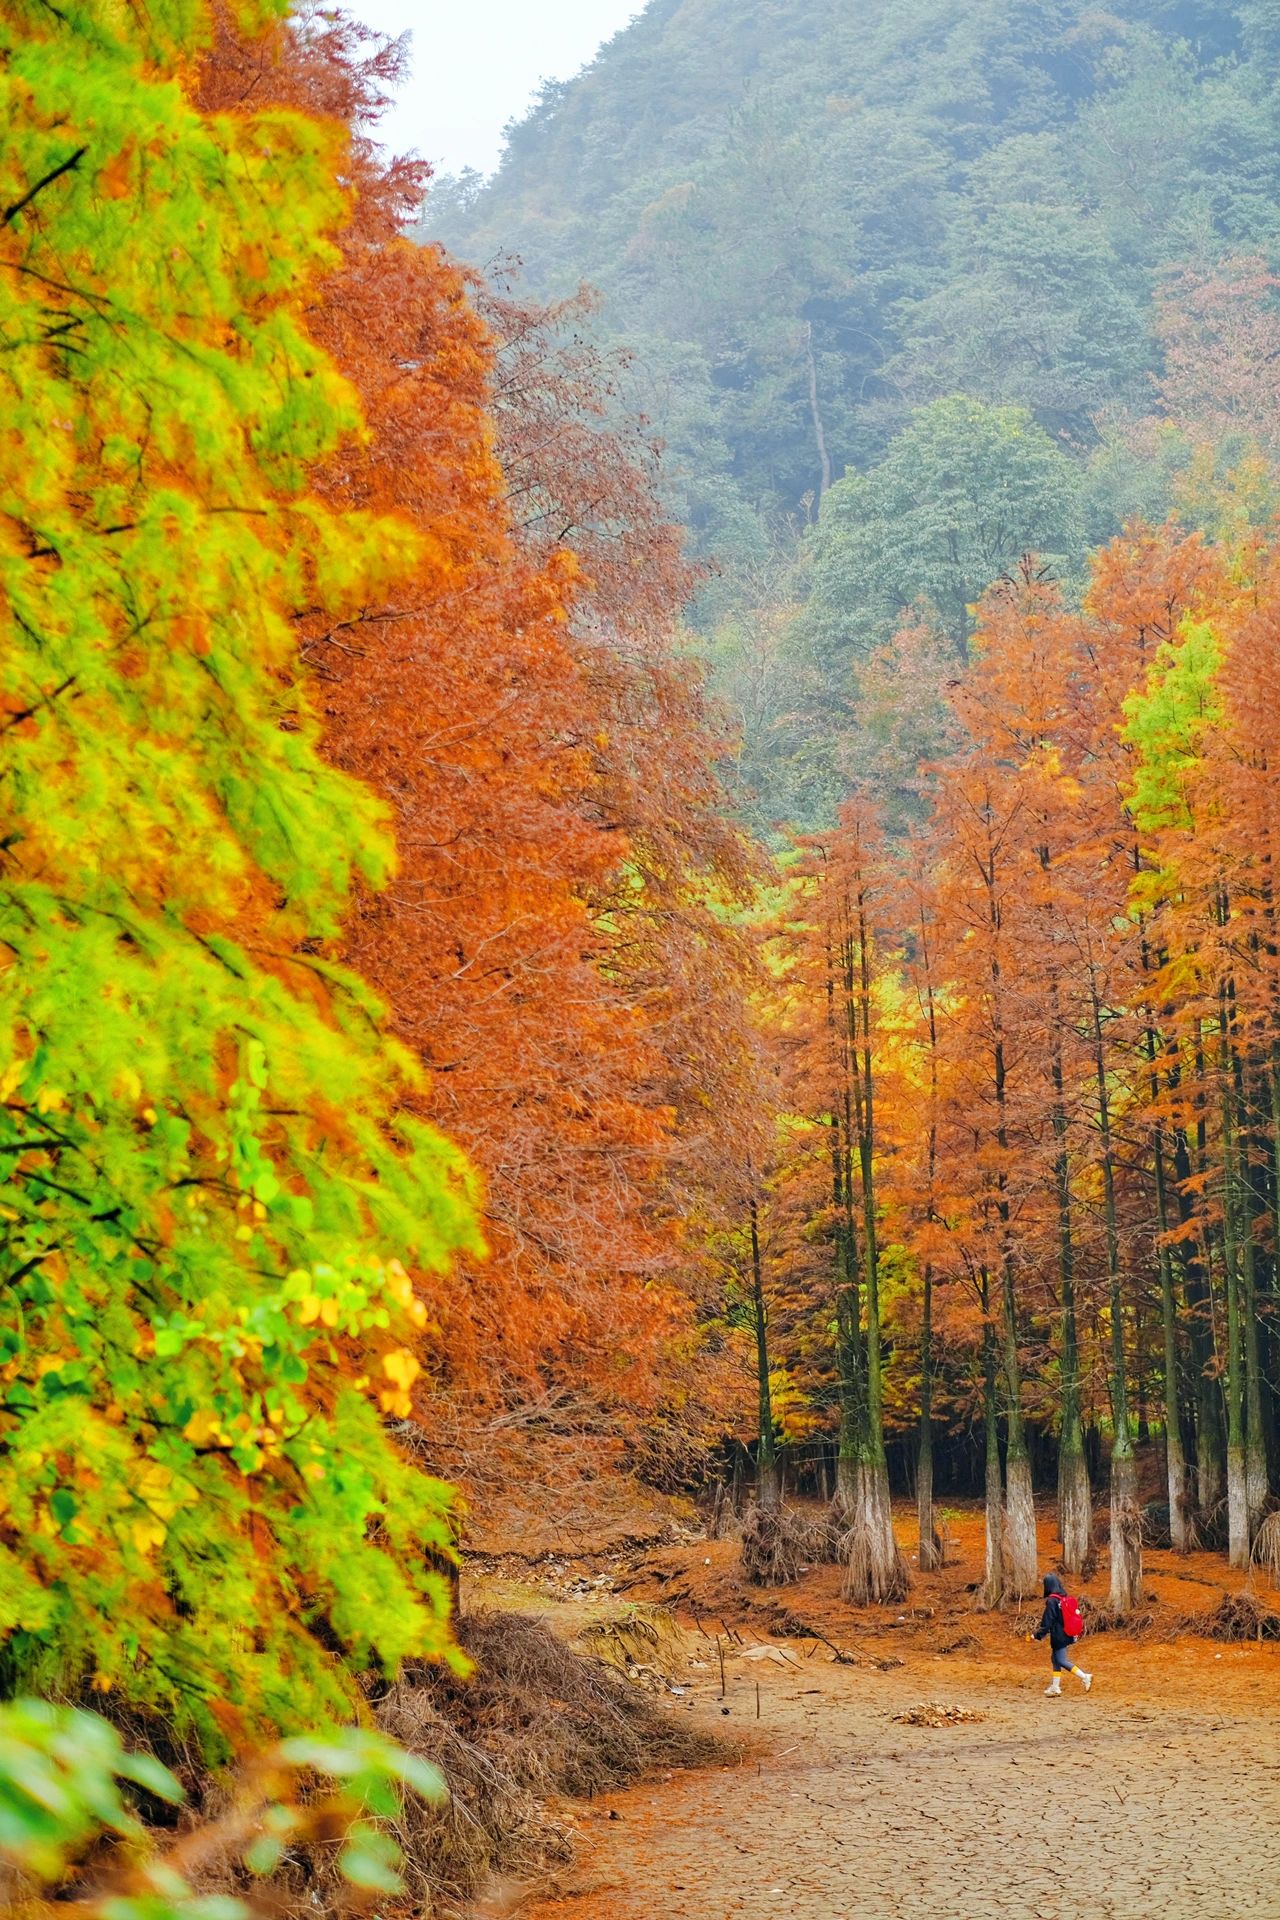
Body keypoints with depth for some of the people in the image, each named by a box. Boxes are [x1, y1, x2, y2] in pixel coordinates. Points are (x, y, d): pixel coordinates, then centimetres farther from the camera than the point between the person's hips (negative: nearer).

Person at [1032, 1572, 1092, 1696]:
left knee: (1061, 1660, -2)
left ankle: (1084, 1677, -7)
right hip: (1067, 1635, 9)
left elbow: (1047, 1621, -17)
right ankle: (1055, 1687, 18)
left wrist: (1037, 1635, -10)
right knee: (1055, 1658, 15)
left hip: (1058, 1636, -9)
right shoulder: (1065, 1598, 7)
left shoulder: (1051, 1601, -18)